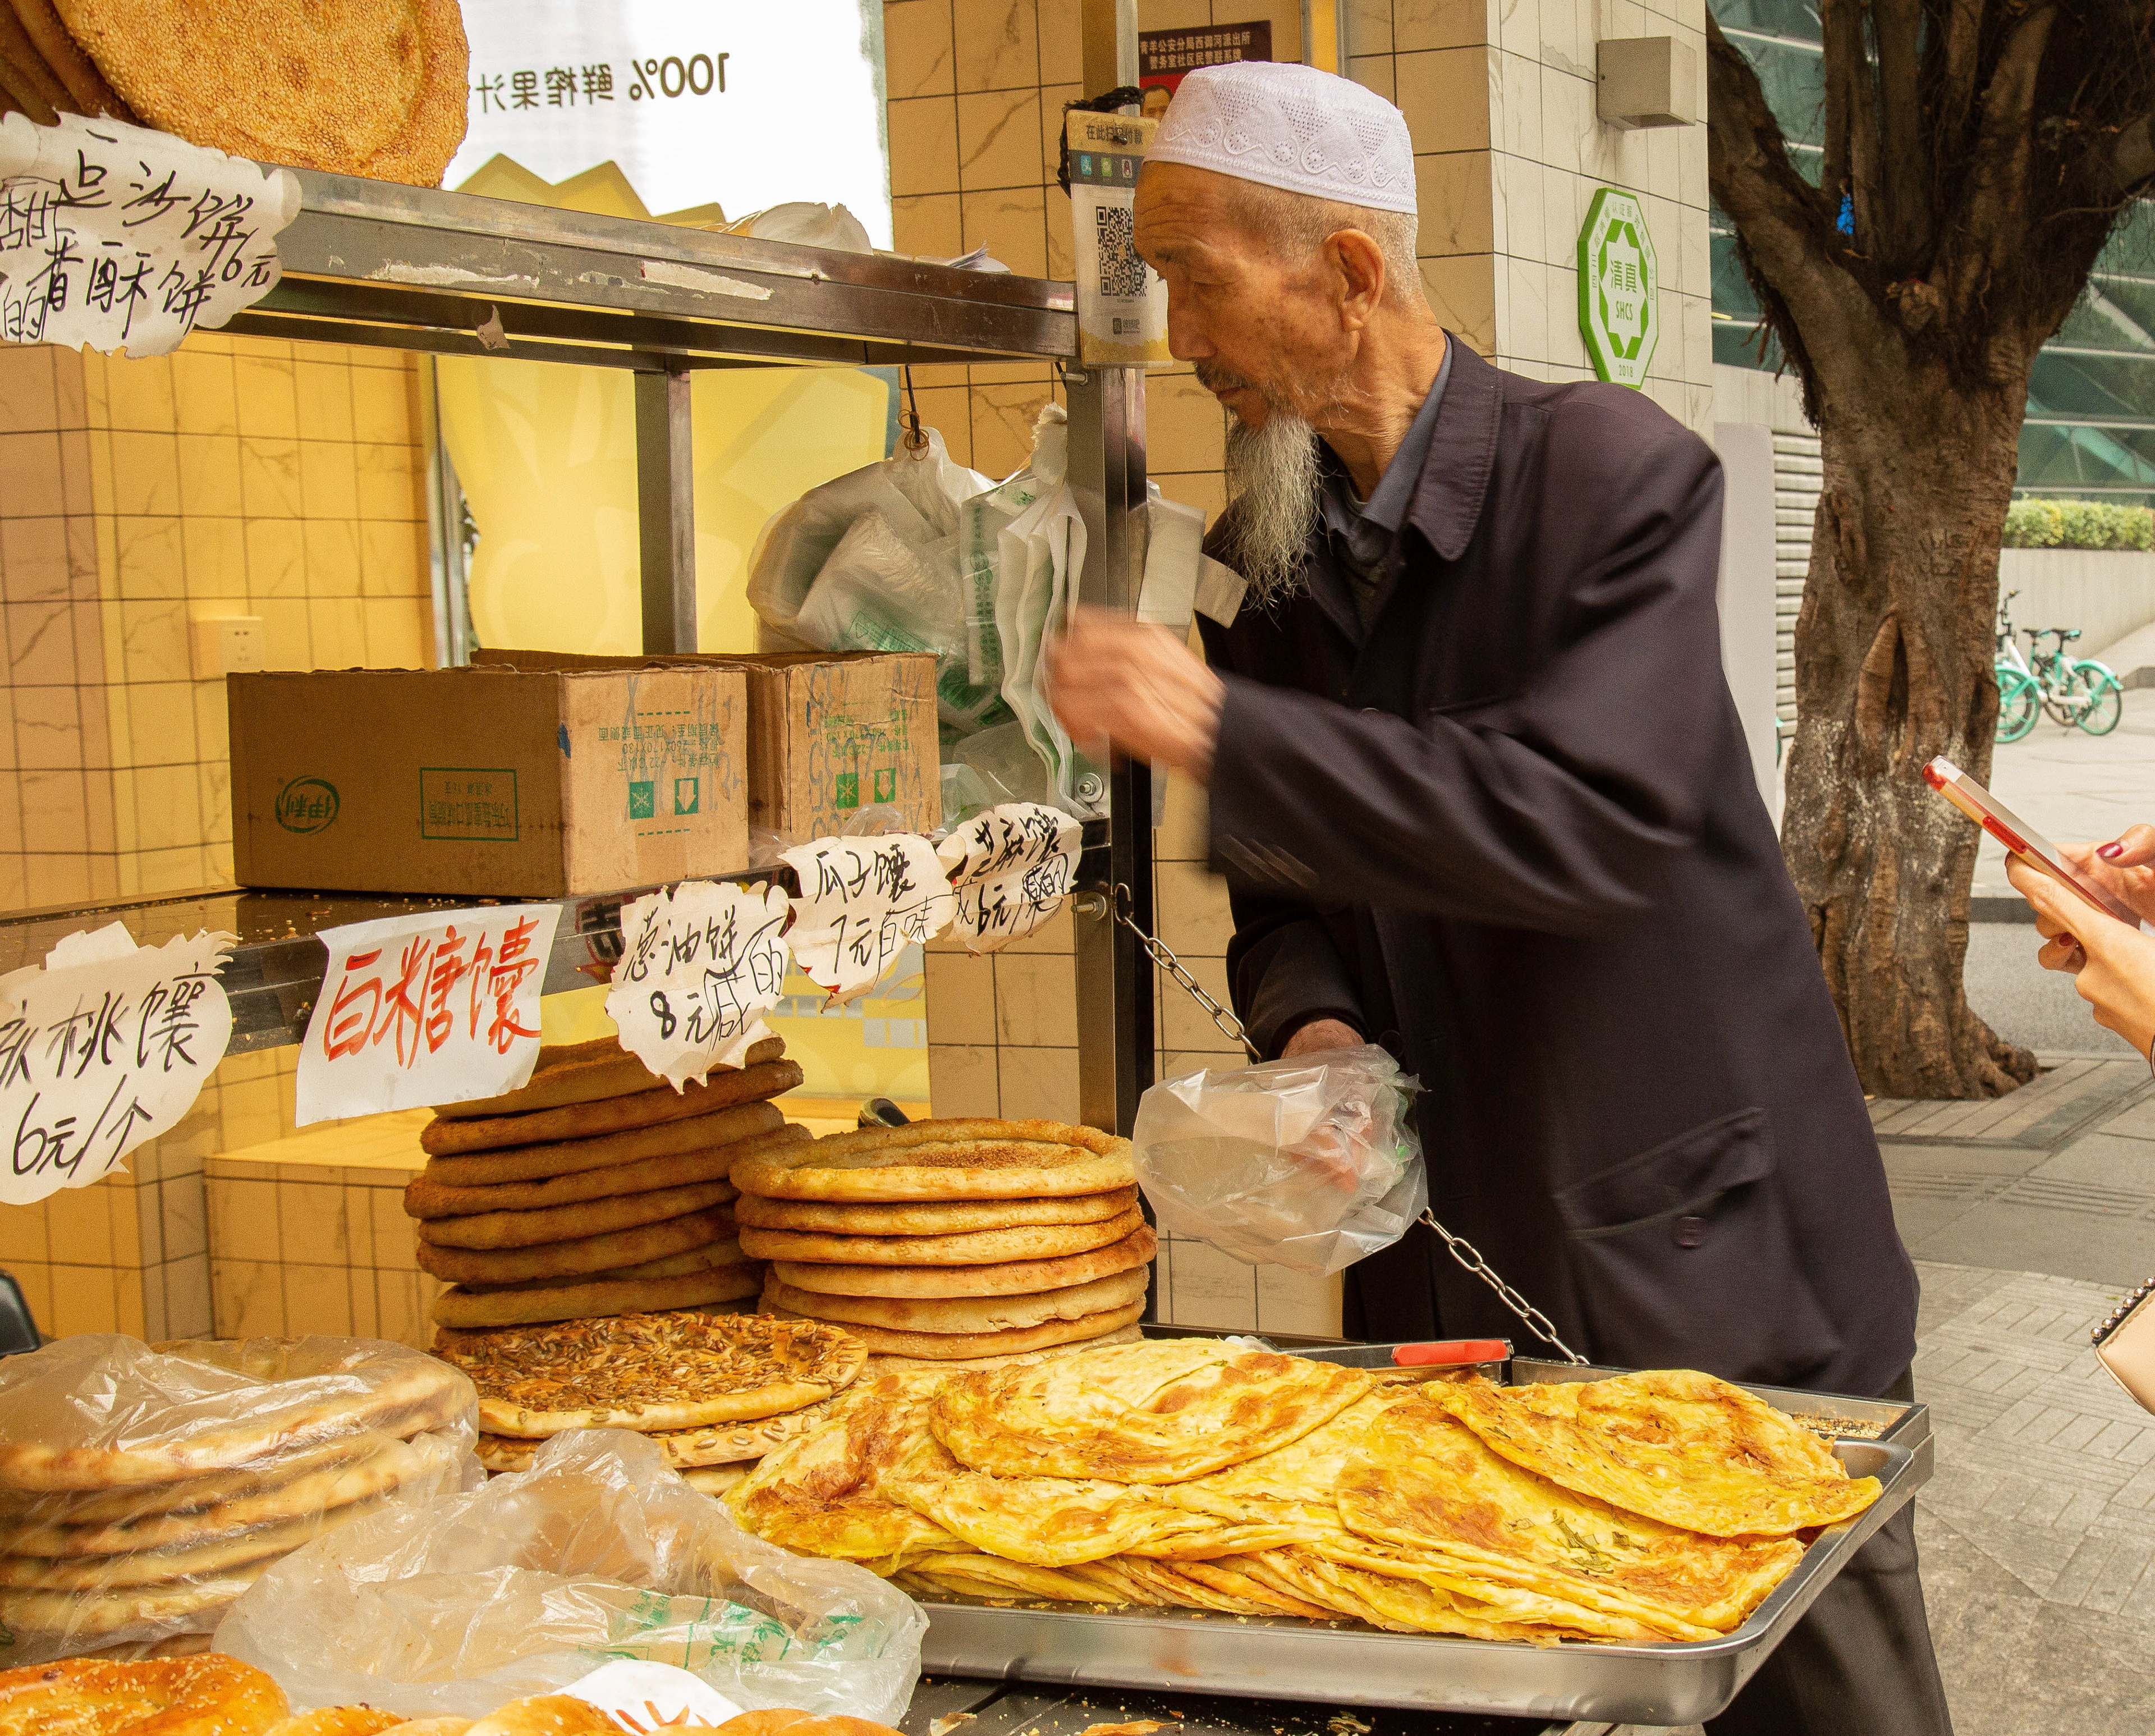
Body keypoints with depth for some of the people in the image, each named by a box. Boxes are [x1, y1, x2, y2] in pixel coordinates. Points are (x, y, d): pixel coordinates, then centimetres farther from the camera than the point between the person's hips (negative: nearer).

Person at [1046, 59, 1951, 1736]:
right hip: (1448, 1275, 5)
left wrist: (1220, 728, -27)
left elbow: (1588, 822, -26)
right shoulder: (1273, 563, 6)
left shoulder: (1614, 472, -12)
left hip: (1704, 1260, -5)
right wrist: (1309, 1017, -10)